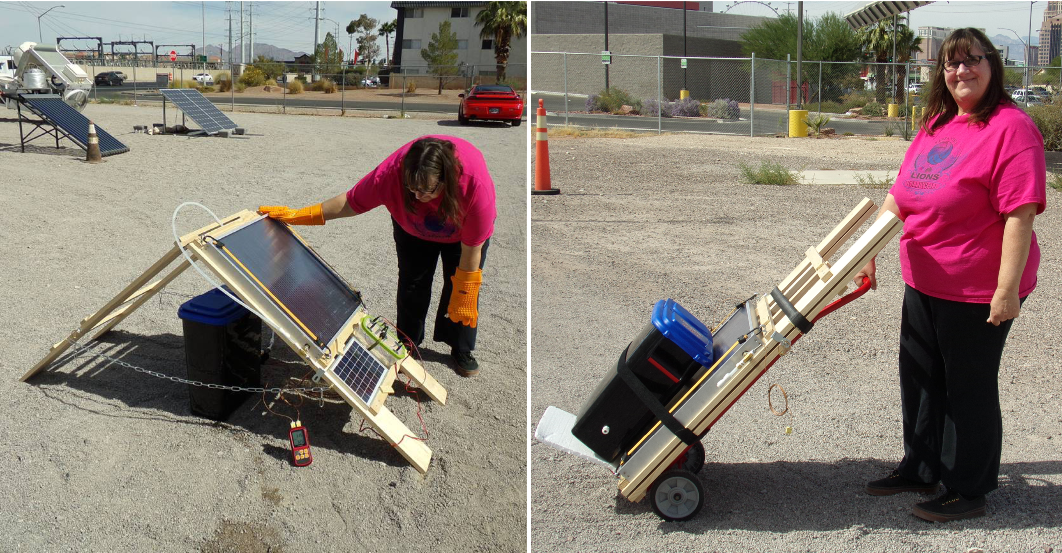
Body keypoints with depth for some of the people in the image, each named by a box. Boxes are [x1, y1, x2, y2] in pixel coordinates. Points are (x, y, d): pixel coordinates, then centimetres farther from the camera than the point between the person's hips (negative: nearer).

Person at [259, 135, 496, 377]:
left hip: (462, 230, -1)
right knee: (412, 283, 5)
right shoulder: (392, 172, -43)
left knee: (460, 285, 2)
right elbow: (351, 202, -28)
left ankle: (461, 350, 22)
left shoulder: (476, 183, -46)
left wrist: (464, 297, -24)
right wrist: (297, 215, -29)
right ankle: (407, 344, 25)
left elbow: (472, 248, -34)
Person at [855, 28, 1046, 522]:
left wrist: (1008, 289, -25)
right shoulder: (936, 124, 8)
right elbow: (899, 194, 14)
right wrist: (870, 253, 12)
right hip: (923, 282, 8)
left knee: (968, 388, 5)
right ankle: (920, 469, 36)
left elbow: (1021, 214, -23)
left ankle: (968, 491, 22)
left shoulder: (1010, 128, -17)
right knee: (920, 379, 18)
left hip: (977, 292, -8)